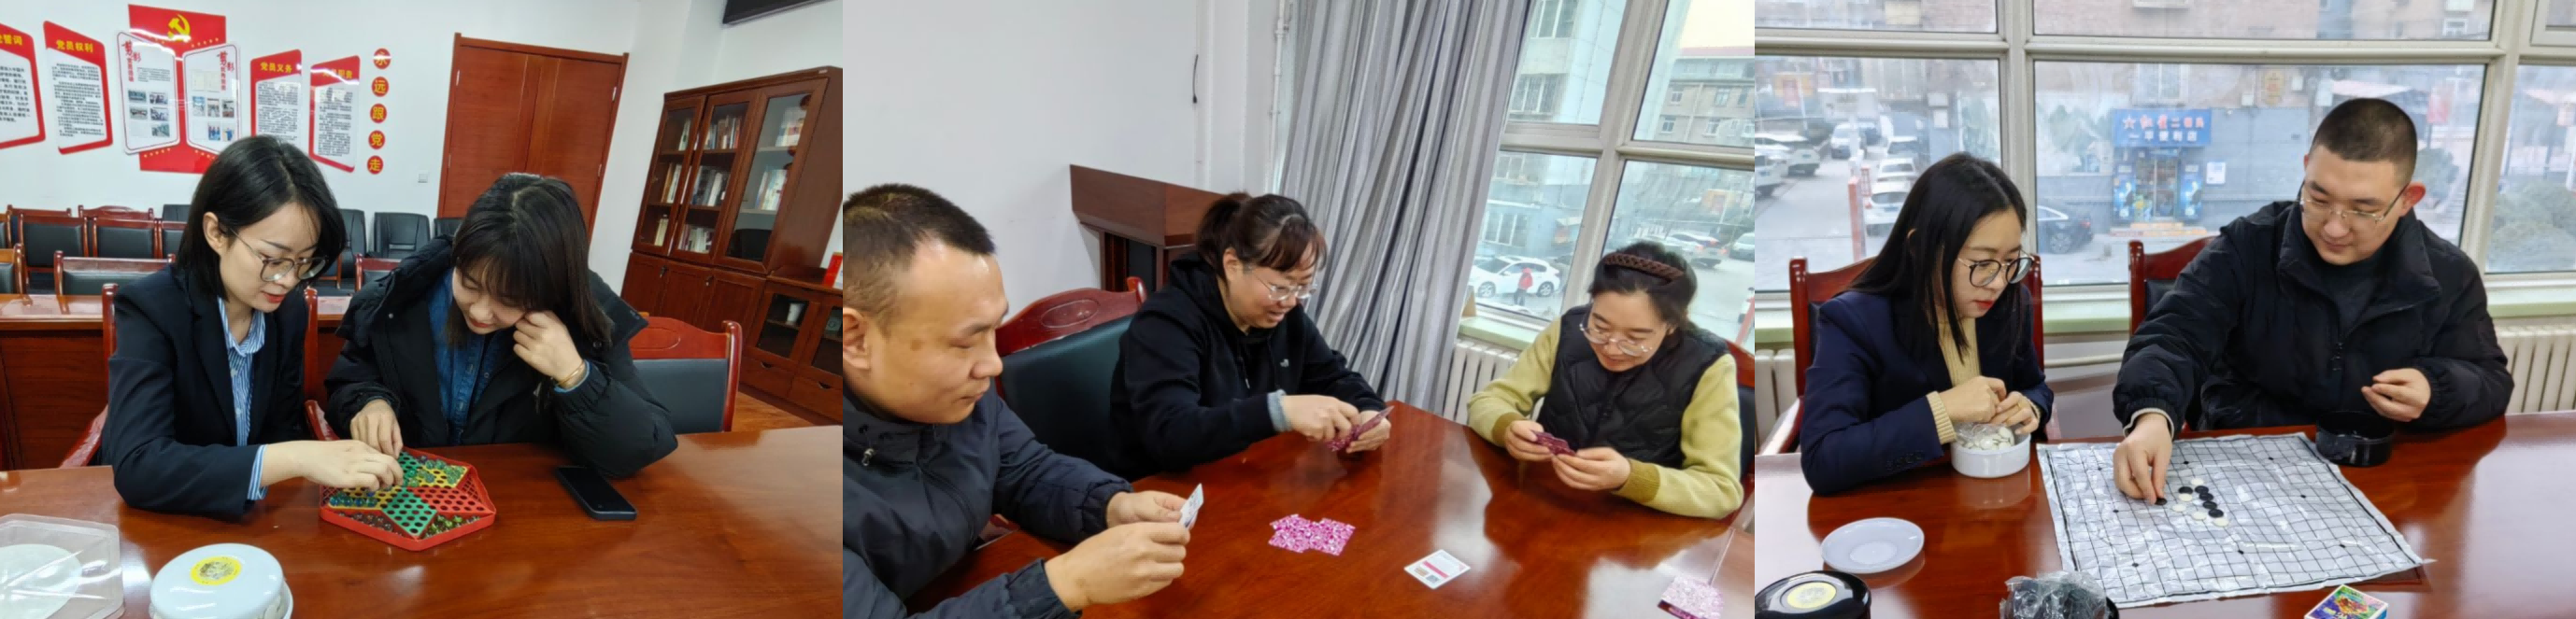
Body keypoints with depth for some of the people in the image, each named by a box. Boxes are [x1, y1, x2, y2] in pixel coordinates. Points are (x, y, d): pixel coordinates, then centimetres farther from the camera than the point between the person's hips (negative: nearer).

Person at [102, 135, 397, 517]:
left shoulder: (288, 308, -2)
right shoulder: (151, 308, -15)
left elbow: (284, 430, 6)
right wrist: (296, 460, -33)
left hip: (244, 517, 4)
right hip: (154, 520, -3)